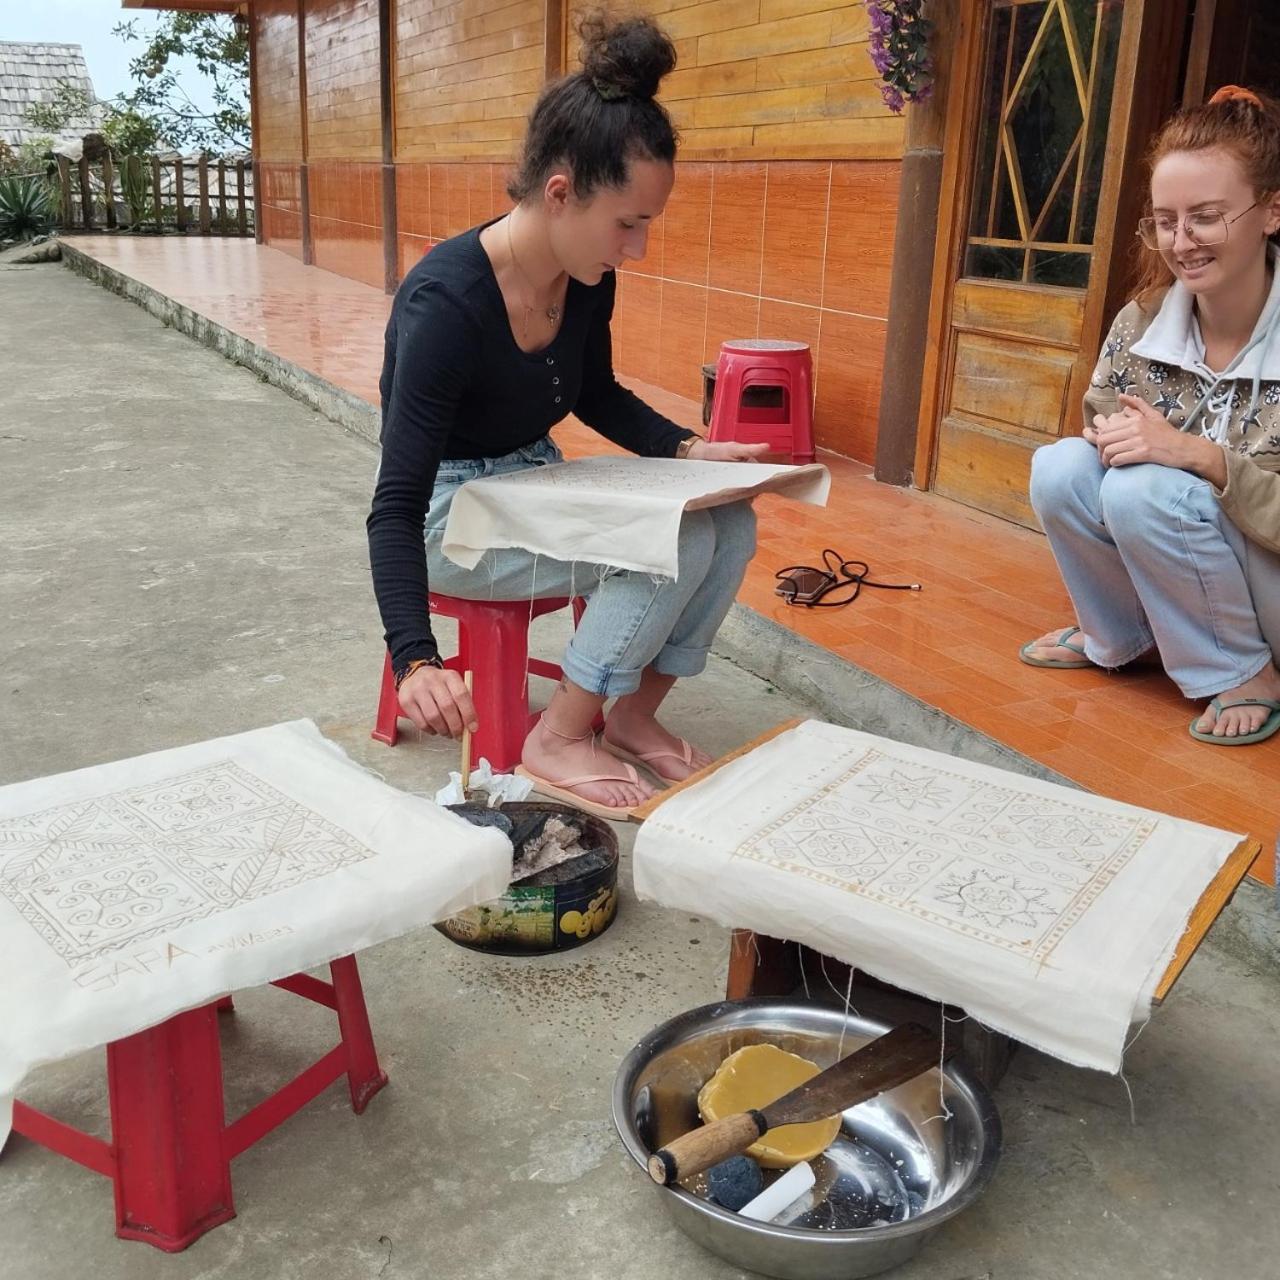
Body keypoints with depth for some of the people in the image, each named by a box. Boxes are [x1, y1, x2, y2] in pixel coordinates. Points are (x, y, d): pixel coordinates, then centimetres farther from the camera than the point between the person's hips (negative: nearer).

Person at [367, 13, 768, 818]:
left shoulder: (588, 280, -7)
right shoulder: (447, 302, -28)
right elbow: (397, 505, -30)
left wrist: (686, 450, -3)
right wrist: (417, 660, -43)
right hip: (452, 509, -7)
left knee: (729, 523, -11)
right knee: (678, 540, -25)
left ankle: (634, 716, 2)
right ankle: (559, 741, -11)